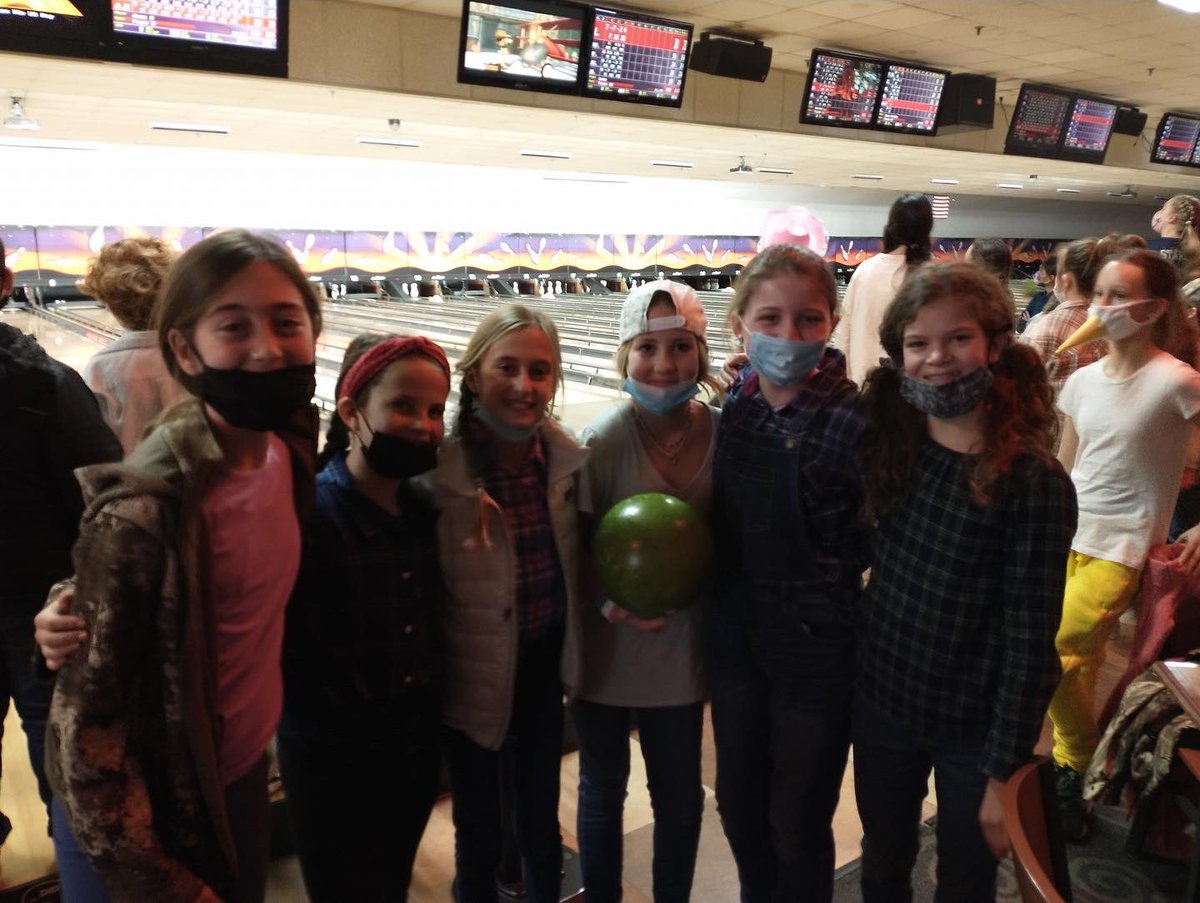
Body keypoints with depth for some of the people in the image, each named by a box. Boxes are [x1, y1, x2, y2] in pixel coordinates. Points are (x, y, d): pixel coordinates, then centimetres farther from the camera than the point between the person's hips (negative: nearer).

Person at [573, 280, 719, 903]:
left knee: (679, 793, 20)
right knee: (602, 789, 20)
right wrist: (610, 603, -25)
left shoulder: (725, 433, -10)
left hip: (681, 649, 2)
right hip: (605, 650, -2)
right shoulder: (601, 442, -18)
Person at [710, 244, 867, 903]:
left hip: (815, 649, -5)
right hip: (736, 636, 5)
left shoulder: (854, 422, -20)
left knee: (798, 823, 15)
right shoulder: (731, 406, -4)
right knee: (737, 801, 24)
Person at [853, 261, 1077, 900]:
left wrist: (1005, 772, -13)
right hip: (881, 704, 4)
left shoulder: (1034, 482, -19)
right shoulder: (884, 442, -6)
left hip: (974, 728, -3)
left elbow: (1029, 640, -17)